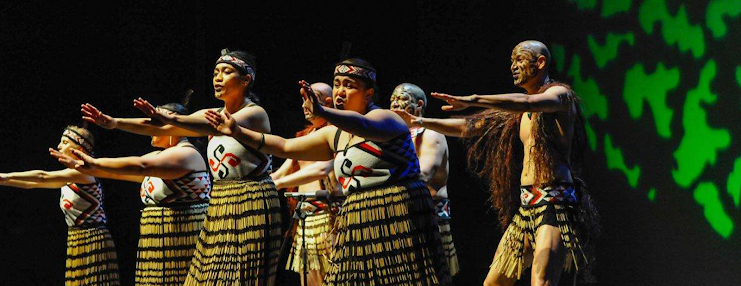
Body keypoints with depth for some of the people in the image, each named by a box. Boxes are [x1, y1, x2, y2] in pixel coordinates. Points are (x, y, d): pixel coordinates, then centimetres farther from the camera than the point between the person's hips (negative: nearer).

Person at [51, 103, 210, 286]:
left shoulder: (185, 154, -12)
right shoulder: (158, 157, 20)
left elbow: (140, 166, -24)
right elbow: (118, 172, 16)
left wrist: (96, 163, -24)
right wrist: (80, 166, 6)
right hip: (158, 243, 9)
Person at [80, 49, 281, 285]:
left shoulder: (255, 114, -8)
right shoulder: (213, 114, 12)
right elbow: (162, 130, 3)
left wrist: (172, 119, -43)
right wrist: (114, 123, -10)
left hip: (252, 208, -7)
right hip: (219, 208, 7)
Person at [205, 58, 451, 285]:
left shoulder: (384, 118, -6)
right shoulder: (335, 135, 17)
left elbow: (363, 125, -31)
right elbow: (285, 147, 18)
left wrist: (322, 112, -48)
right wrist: (238, 132, 9)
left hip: (398, 221, -7)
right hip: (358, 226, 7)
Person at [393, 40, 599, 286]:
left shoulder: (560, 94, -3)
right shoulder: (517, 114, 23)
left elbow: (528, 102, -24)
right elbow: (469, 127, 27)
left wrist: (473, 100, -31)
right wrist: (423, 122, 18)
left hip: (554, 202, -9)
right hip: (525, 206, 9)